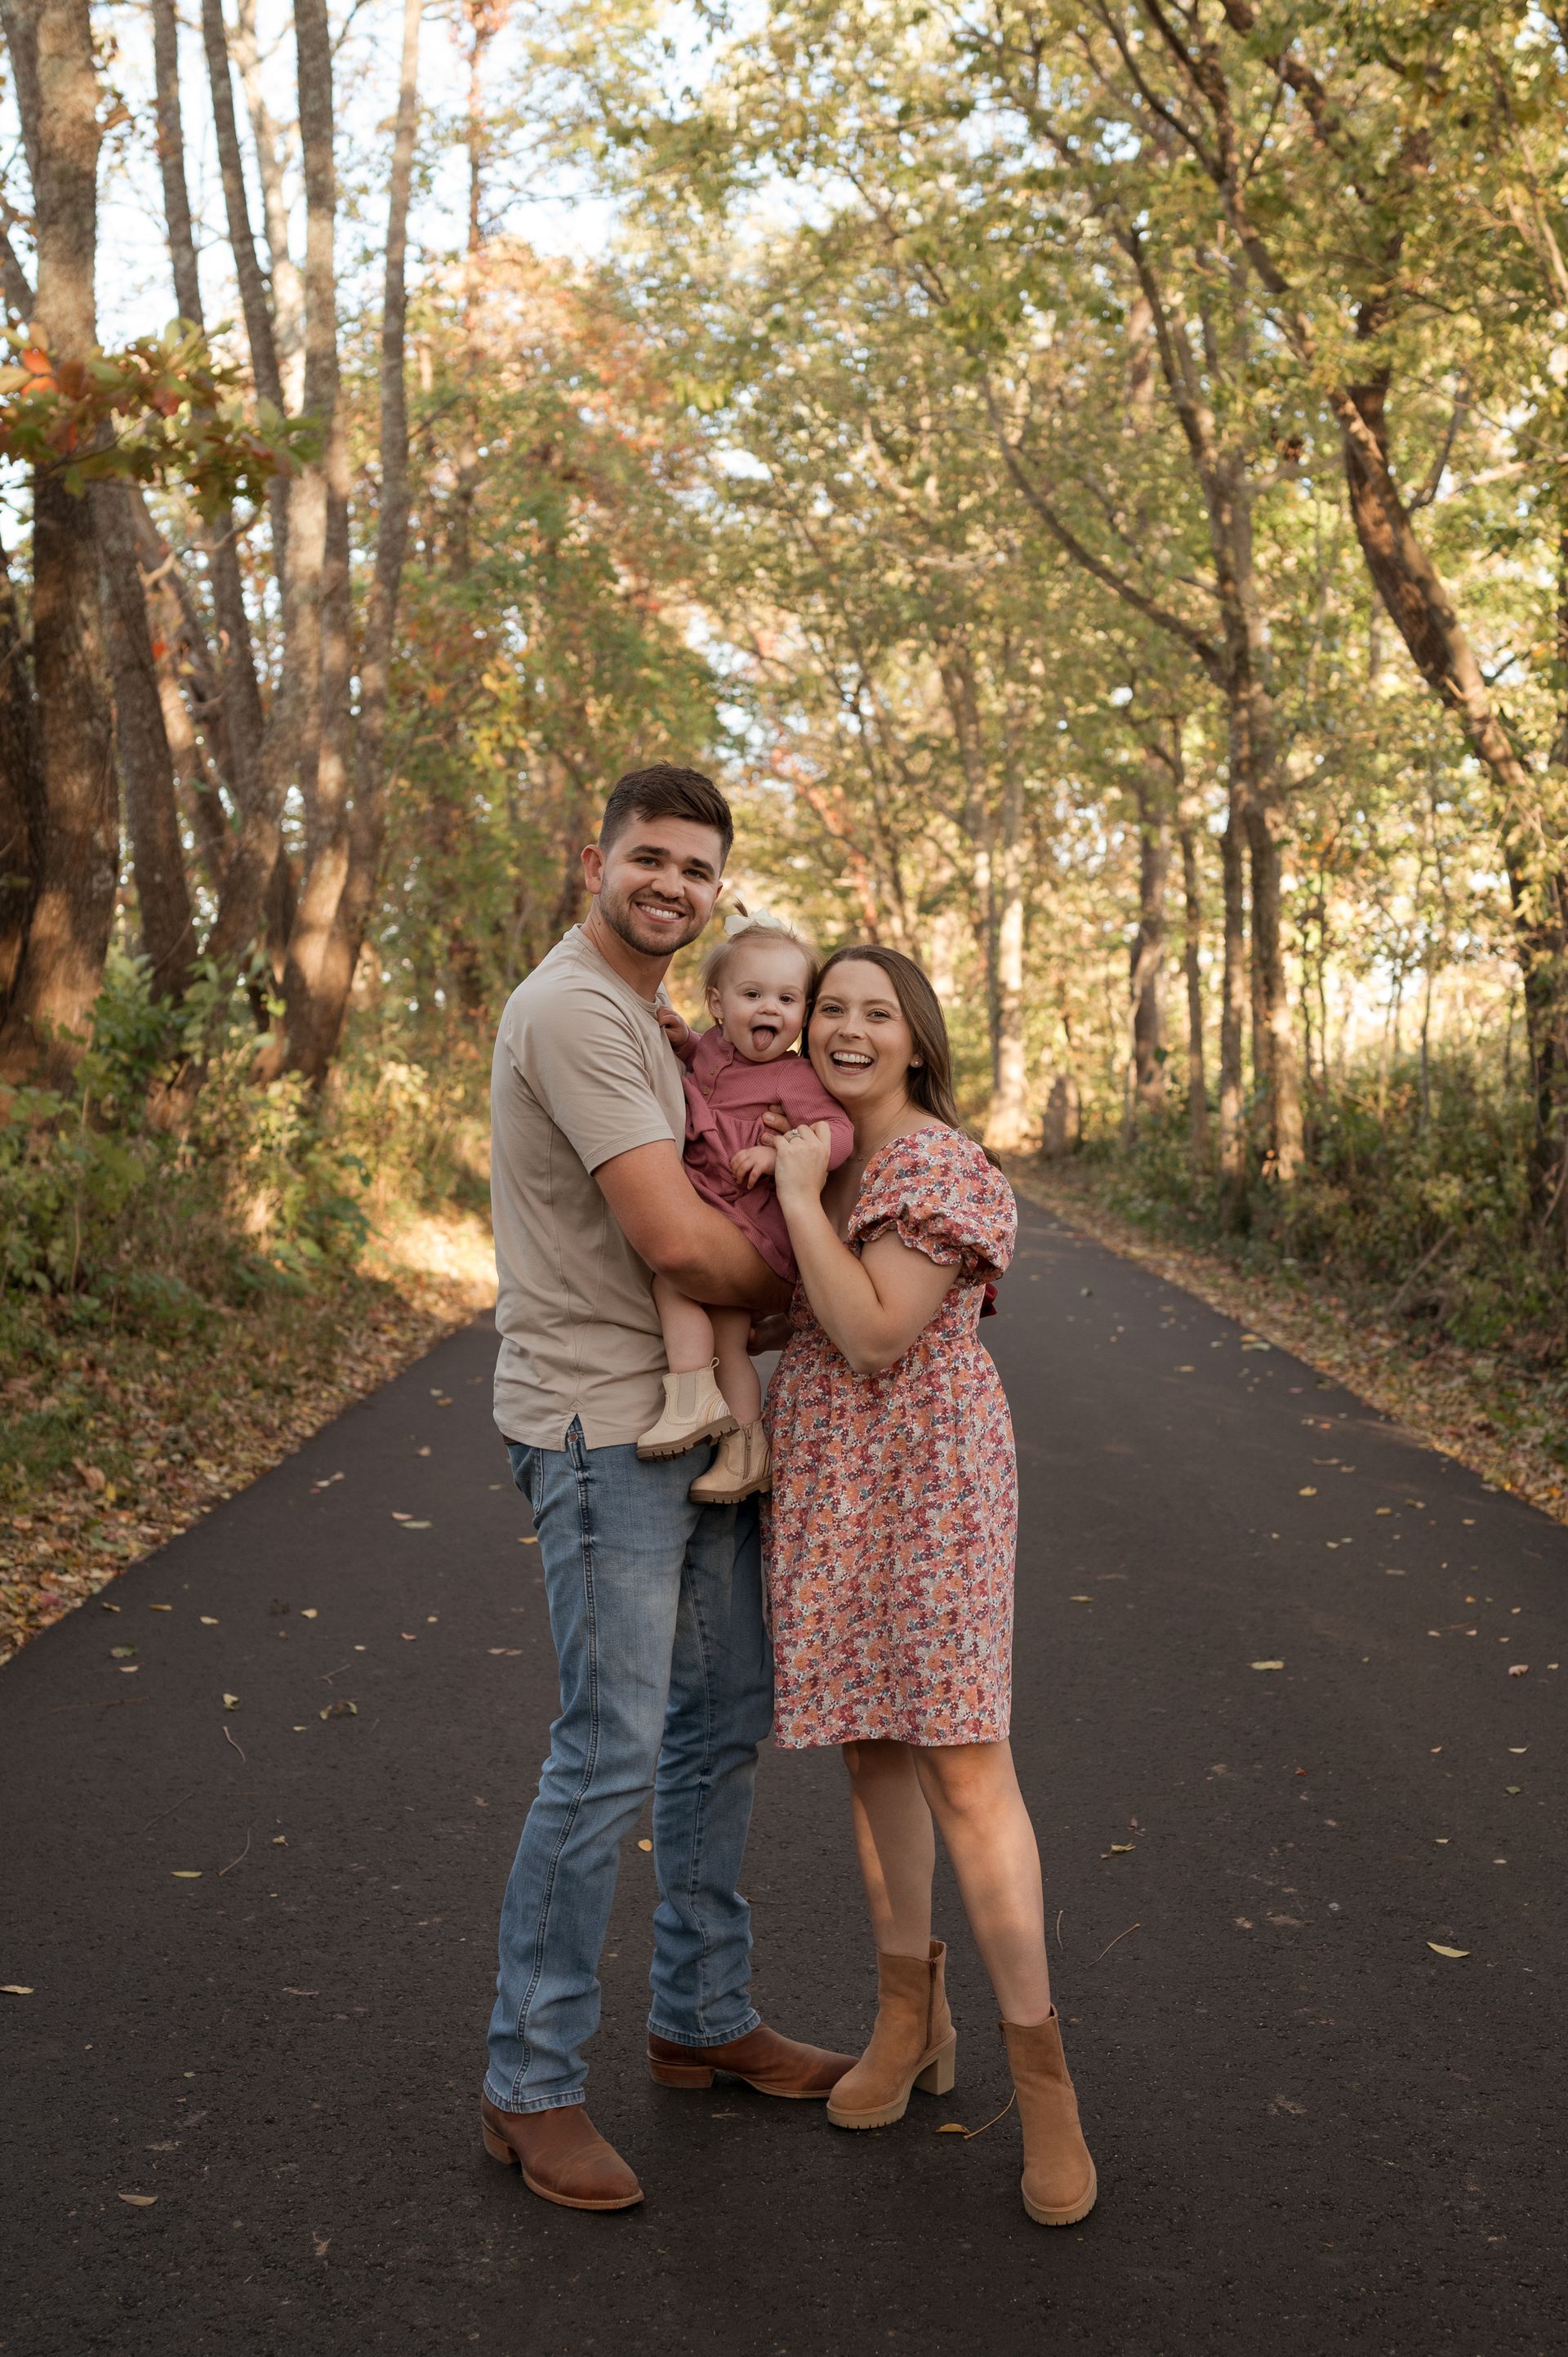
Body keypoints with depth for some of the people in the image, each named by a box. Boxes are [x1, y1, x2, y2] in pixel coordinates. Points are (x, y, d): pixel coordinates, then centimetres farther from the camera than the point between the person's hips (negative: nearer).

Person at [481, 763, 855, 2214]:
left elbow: (711, 1209, 22)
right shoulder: (576, 1009, -16)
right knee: (613, 1752, -6)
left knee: (727, 1716, 15)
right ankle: (531, 2085, 9)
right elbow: (675, 1241, -23)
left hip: (695, 1416, 10)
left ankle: (704, 2018, 30)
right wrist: (807, 1288, -3)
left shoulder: (650, 1021, 17)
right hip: (602, 1426, -10)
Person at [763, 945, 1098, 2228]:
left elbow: (875, 1337, -21)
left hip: (926, 1480, -8)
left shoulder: (937, 1164, -13)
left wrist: (798, 1196, -18)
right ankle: (912, 2019, 29)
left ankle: (1041, 2071, 6)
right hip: (829, 1485, 8)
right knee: (873, 1749, 14)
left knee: (966, 1773, -8)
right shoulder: (825, 1158, 12)